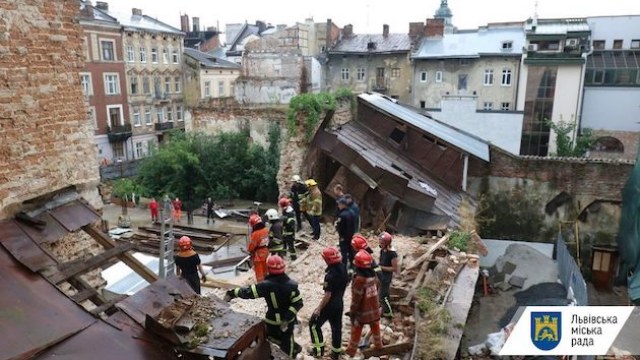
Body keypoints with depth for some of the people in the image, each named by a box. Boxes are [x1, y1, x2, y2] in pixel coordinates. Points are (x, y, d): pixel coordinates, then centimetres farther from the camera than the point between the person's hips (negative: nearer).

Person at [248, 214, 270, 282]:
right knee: (264, 269, 23)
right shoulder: (266, 230, -8)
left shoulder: (255, 233, -28)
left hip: (258, 253, -7)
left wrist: (248, 249, 1)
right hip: (265, 251, 7)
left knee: (259, 270, 7)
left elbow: (252, 245, -19)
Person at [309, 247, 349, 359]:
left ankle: (319, 349, 15)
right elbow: (346, 283, 12)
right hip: (339, 303, 8)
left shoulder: (330, 274, -28)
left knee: (314, 324, 10)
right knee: (337, 327, 17)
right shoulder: (343, 268, -3)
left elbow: (328, 295, -26)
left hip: (330, 305, -8)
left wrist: (319, 309, -17)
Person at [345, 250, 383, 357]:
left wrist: (352, 312, -11)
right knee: (375, 328, 25)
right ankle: (378, 345, 44)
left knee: (356, 332, 11)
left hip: (362, 311, -6)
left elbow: (356, 298, -23)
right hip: (374, 308, 6)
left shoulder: (359, 279, -29)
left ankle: (351, 351, 25)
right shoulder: (373, 274, -7)